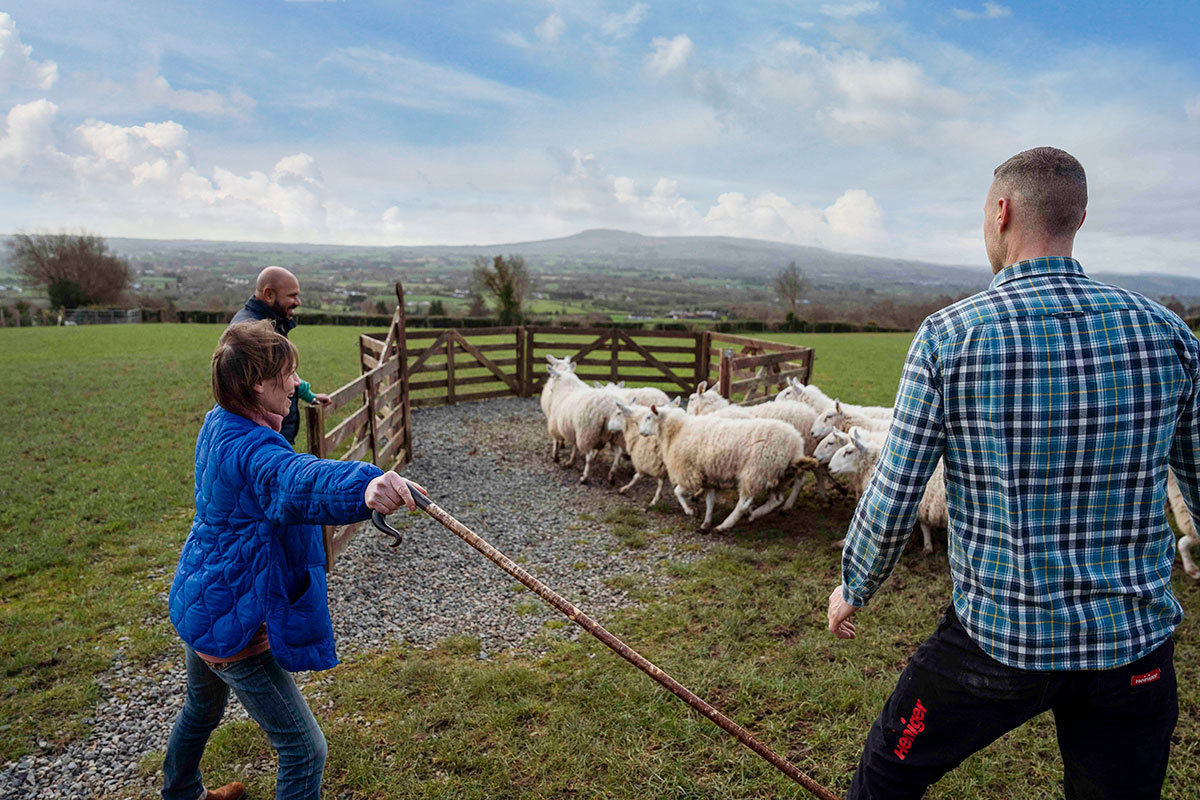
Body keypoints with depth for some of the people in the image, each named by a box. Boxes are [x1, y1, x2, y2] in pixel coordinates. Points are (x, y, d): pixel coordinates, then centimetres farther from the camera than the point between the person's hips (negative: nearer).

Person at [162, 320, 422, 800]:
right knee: (304, 751, 0)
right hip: (232, 625, -10)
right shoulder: (252, 450, -32)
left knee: (202, 710, 37)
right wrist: (365, 485, -74)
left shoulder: (217, 425, -2)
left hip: (196, 607, 10)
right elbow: (304, 481, -56)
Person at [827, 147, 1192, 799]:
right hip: (1134, 642, 4)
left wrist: (853, 588, 6)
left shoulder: (948, 336, -14)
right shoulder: (1166, 334, -4)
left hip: (999, 638, -3)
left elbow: (892, 501, -12)